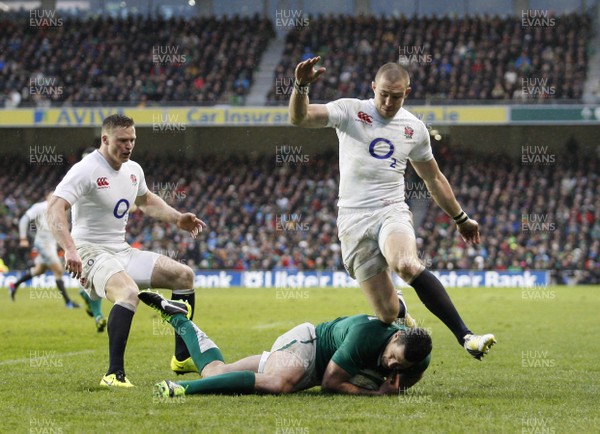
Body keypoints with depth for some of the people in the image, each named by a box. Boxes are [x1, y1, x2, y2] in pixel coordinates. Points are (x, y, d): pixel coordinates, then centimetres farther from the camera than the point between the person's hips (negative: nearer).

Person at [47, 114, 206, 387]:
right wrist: (70, 250, -43)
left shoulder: (133, 170, 9)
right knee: (128, 292, -37)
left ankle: (182, 358, 18)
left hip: (123, 251, 9)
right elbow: (55, 209, -30)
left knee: (184, 275, 8)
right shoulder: (86, 170, -17)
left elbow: (147, 201, 32)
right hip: (92, 252, -9)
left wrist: (178, 219, 17)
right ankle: (114, 374, -35)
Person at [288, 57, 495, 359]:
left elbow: (434, 179, 25)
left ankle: (465, 336, -37)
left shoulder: (415, 129, 11)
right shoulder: (350, 111, 1)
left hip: (393, 212, 1)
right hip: (354, 219, -1)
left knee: (407, 265, -36)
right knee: (388, 314, -9)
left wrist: (460, 218, 31)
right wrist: (301, 86, -32)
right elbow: (299, 118, -13)